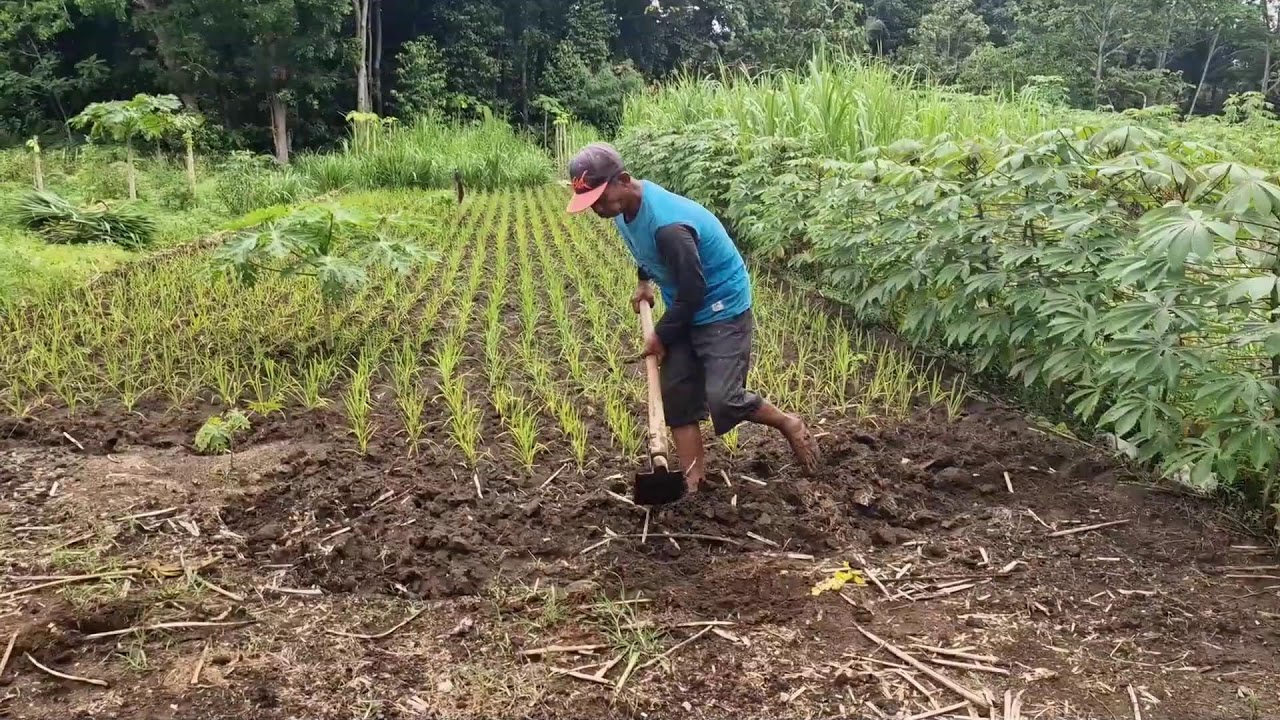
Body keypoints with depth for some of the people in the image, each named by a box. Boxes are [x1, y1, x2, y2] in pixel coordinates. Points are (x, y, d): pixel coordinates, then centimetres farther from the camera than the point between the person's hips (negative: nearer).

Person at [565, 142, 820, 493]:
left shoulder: (668, 224, -36)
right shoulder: (625, 206, -6)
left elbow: (692, 292, -27)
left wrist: (661, 335, -14)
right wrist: (643, 281, 10)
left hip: (722, 309, -9)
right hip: (684, 310, 9)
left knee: (722, 399, -13)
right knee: (676, 392, 4)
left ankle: (789, 425, 14)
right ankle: (693, 477, 14)